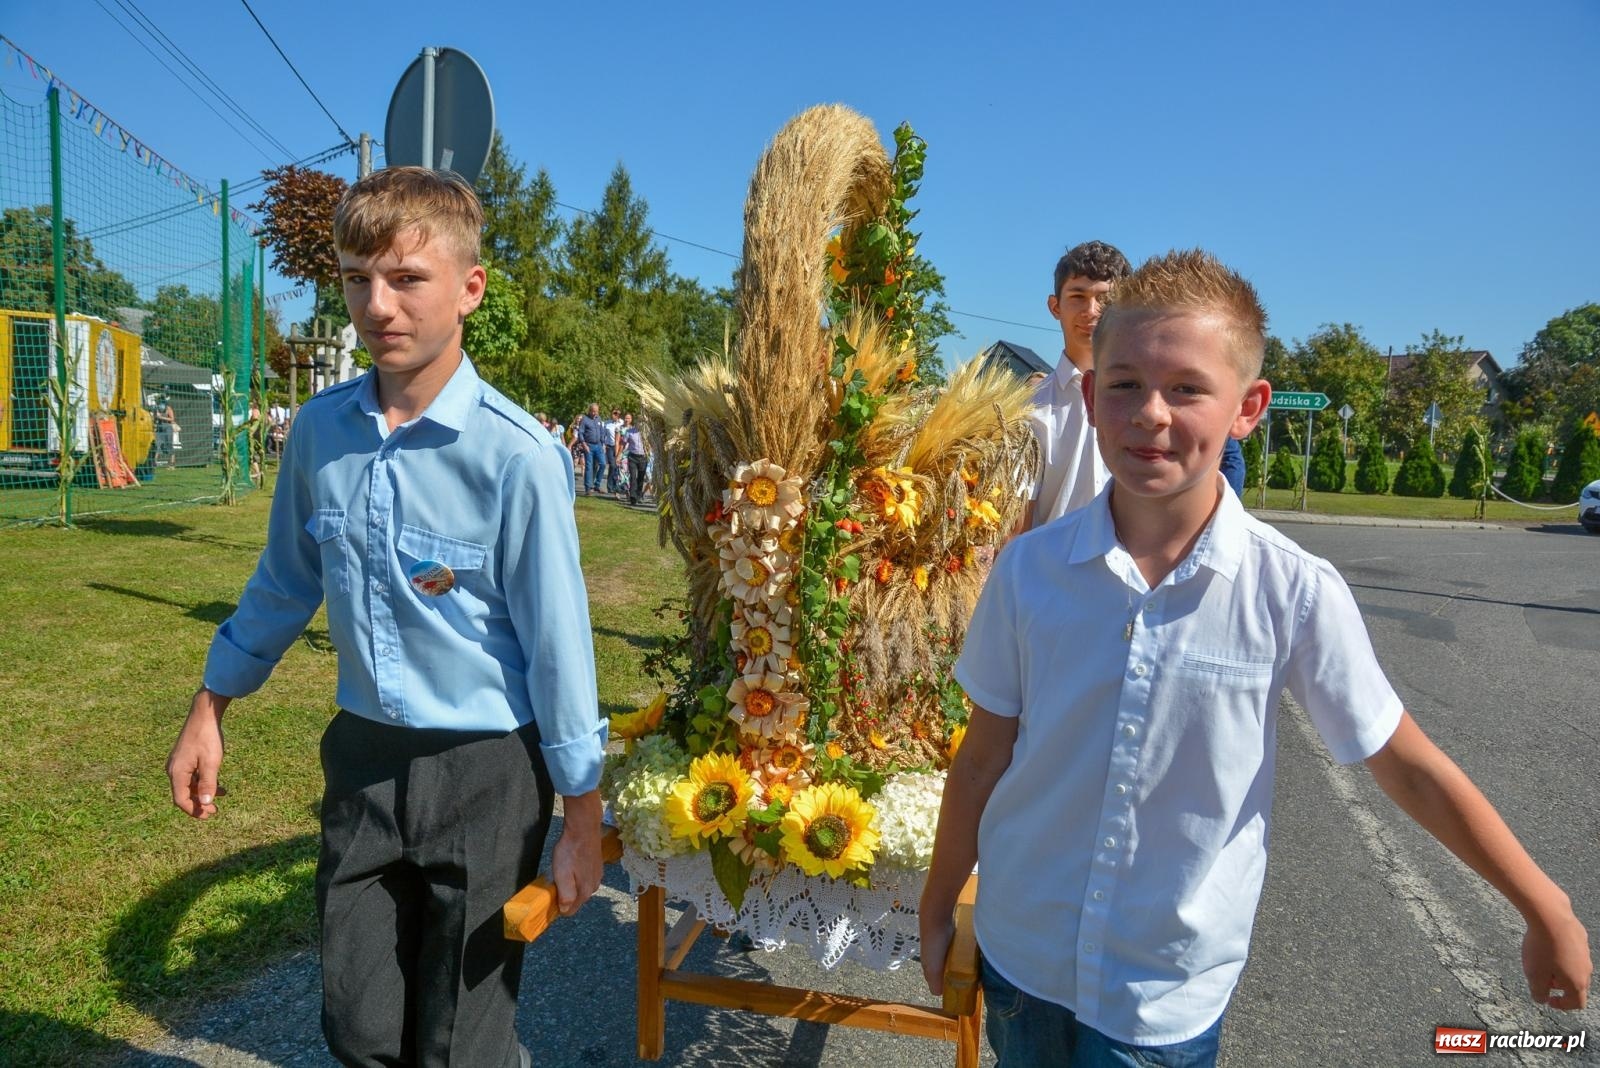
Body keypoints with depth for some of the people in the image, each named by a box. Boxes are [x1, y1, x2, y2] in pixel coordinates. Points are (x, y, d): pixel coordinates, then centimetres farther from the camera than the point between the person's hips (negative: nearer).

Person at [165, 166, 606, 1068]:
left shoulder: (516, 454, -19)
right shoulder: (320, 429, -2)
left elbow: (557, 640, -14)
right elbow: (286, 581, 13)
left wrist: (583, 820, -9)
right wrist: (210, 712, 18)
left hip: (486, 770, -5)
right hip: (363, 757, 5)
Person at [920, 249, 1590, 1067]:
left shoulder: (1297, 594, -18)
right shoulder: (1029, 569, -14)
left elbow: (1411, 769, -4)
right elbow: (983, 761, -4)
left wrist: (1548, 913, 7)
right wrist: (937, 912, 5)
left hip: (1169, 992, -1)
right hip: (1020, 957, 2)